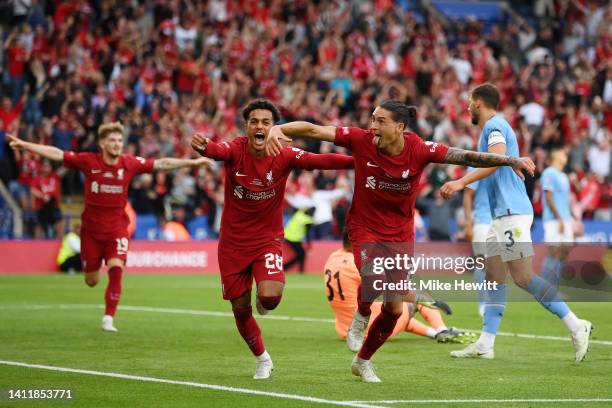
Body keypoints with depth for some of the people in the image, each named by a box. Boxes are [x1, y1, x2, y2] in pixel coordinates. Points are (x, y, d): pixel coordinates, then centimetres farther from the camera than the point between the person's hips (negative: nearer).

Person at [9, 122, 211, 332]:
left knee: (116, 270, -20)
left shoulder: (130, 163, -6)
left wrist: (192, 162, -9)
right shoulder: (88, 161, -9)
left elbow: (162, 164, -4)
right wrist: (25, 145, -14)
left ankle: (108, 319, -11)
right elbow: (56, 154, -9)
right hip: (91, 227, 0)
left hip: (117, 228, 0)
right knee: (92, 281, 9)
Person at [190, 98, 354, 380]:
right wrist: (202, 147, -61)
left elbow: (320, 161, -25)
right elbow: (218, 151, -37)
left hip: (267, 238, -1)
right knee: (240, 308, 8)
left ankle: (263, 301, 15)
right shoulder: (235, 150, -14)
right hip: (233, 241, 1)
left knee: (270, 297, -25)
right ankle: (262, 359, 33)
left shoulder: (284, 156, -13)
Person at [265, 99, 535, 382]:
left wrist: (511, 161, -29)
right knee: (373, 279, -31)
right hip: (365, 228, -2)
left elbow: (466, 157, -20)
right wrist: (278, 129, -33)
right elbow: (313, 130, -18)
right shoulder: (362, 140, -16)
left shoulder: (418, 149, -17)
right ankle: (361, 317, 5)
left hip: (400, 234, 2)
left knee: (394, 308, 5)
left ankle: (362, 361, 30)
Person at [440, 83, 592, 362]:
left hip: (512, 213, -10)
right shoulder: (494, 127, 21)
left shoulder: (494, 125, -9)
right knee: (494, 277, 6)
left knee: (523, 277, -14)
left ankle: (576, 326, -12)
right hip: (502, 214, 10)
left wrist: (461, 182, -32)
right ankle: (485, 345, 5)